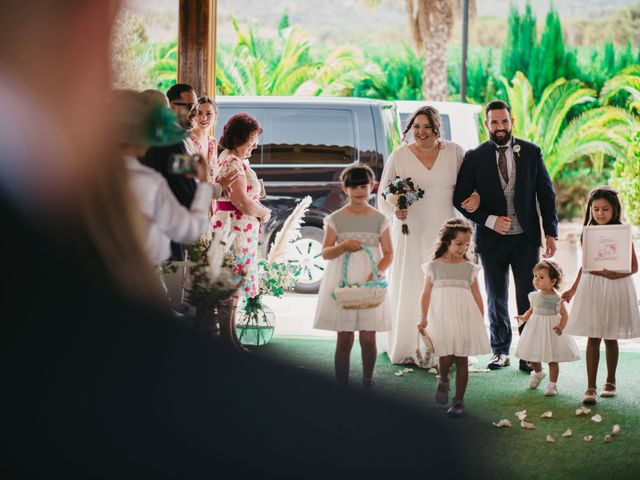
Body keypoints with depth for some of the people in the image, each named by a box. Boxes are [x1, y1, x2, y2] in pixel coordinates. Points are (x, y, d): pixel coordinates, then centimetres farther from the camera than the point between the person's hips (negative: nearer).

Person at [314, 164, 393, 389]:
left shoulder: (379, 219, 4)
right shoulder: (336, 219, 3)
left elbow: (388, 254, 3)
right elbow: (325, 253, 2)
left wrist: (375, 274, -14)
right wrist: (343, 246, -18)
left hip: (370, 282, 0)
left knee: (368, 338, 0)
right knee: (344, 338, 1)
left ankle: (367, 383, 14)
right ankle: (342, 385, 8)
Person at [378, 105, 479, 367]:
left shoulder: (453, 152, 4)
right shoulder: (399, 156, 0)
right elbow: (383, 193, 4)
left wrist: (475, 196, -9)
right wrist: (394, 210, -16)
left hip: (444, 232, 1)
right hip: (410, 231, -1)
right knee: (409, 290, 1)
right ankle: (408, 347, 10)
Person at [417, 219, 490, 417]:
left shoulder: (469, 268, 6)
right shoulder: (434, 267, 1)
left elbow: (477, 296, 8)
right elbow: (426, 293, 0)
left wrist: (481, 321, 5)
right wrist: (423, 318, -8)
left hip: (465, 319, 2)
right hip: (442, 317, -2)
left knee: (462, 360, 3)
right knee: (446, 357, -12)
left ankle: (459, 400, 13)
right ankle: (443, 381, 23)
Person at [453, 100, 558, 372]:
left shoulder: (531, 152, 1)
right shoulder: (475, 158, -2)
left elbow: (547, 194, 3)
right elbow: (460, 199, -2)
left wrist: (551, 232, -3)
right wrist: (489, 220, -13)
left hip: (526, 238, 0)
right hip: (492, 238, 0)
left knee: (528, 298, -1)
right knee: (496, 299, 11)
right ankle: (500, 350, 24)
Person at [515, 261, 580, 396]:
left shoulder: (556, 298, -15)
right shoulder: (534, 296, 0)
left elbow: (564, 314, -12)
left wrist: (561, 327, -29)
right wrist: (525, 317, -3)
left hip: (551, 331, -5)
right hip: (535, 329, 5)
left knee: (552, 360, 1)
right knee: (532, 357, 15)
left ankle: (552, 385, 13)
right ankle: (538, 373, 45)